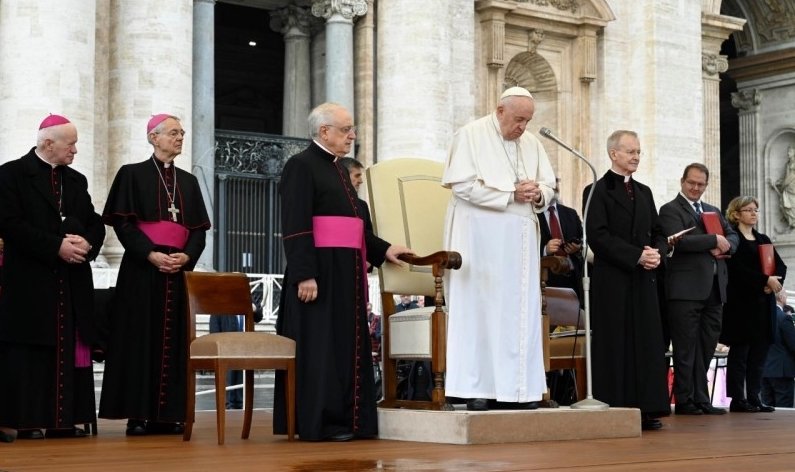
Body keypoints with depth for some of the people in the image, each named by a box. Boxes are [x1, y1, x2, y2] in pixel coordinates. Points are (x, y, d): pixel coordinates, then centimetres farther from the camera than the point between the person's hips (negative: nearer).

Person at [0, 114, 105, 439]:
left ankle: (63, 420, 6)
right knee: (31, 350, -4)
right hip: (29, 281, -6)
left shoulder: (76, 181, 17)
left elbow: (95, 224, 15)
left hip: (73, 282, 6)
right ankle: (27, 421, 0)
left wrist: (87, 243, -9)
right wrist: (57, 246, -17)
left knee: (69, 349, 3)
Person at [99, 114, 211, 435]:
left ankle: (168, 414, 5)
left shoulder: (188, 181, 16)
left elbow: (198, 228, 11)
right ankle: (138, 415, -2)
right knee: (141, 338, -5)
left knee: (173, 341, 2)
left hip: (179, 270, 4)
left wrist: (187, 256, -8)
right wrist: (151, 254, -17)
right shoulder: (133, 174, 2)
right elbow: (123, 223, -6)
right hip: (142, 269, -4)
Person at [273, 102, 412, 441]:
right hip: (320, 272, -9)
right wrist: (304, 274, -23)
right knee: (320, 346, -5)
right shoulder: (301, 166, -9)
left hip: (345, 273, 9)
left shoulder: (337, 169, 18)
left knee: (346, 346, 9)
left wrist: (382, 250, 16)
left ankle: (345, 420, 14)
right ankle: (318, 423, 1)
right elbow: (296, 227, -16)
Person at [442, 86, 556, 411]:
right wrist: (511, 194, -14)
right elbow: (463, 186, -12)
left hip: (521, 240, 6)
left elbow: (548, 185, 18)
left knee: (521, 312, 3)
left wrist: (538, 194, -7)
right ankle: (476, 389, -4)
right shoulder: (471, 136, -3)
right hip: (481, 236, -6)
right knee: (479, 308, -6)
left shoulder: (531, 143, 15)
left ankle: (516, 388, 6)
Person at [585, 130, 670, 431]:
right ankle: (615, 409, -2)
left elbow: (657, 233, 18)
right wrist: (637, 256, -17)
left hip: (643, 280, 6)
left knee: (646, 344, 2)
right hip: (612, 281, -6)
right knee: (616, 346, -5)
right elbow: (598, 236, -11)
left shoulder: (644, 192, 18)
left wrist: (657, 253, -5)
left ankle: (646, 409, 4)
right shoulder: (598, 191, -1)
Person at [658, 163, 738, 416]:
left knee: (706, 347, 8)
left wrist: (725, 246, -7)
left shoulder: (713, 211, 22)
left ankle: (701, 400, 14)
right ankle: (685, 401, 3)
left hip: (714, 288, 7)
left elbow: (733, 236, 15)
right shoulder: (670, 210, -1)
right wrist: (714, 240, -12)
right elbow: (680, 241, -16)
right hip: (686, 289, -7)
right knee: (686, 348, -2)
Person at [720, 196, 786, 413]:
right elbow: (738, 269, -15)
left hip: (764, 304, 6)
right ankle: (737, 399, -1)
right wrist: (766, 280, -18)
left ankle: (754, 397, 9)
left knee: (759, 352, 5)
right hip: (741, 303, -6)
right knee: (740, 352, -3)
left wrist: (774, 282, -10)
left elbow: (780, 266, 10)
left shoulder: (763, 240, 19)